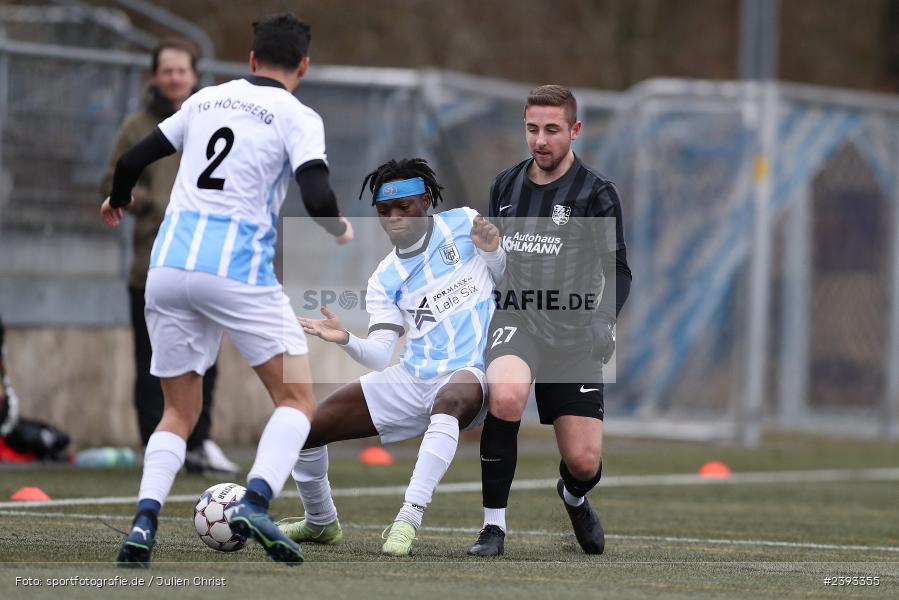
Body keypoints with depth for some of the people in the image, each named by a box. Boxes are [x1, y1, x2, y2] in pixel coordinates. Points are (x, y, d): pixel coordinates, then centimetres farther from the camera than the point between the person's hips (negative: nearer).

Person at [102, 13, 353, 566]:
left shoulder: (207, 100, 15)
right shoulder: (297, 117, 0)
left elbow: (133, 159, 18)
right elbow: (317, 198, -14)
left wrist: (119, 199, 40)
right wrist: (341, 231, 8)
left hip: (168, 266, 5)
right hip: (238, 270, -5)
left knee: (180, 412, 14)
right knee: (298, 400, 5)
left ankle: (143, 523, -6)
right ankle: (255, 504, -18)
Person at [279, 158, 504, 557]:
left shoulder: (462, 225, 2)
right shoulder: (385, 280, 8)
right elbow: (381, 355, -1)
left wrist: (492, 248, -12)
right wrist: (346, 341, -22)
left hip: (471, 374, -5)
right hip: (409, 384, 5)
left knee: (450, 399, -43)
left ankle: (408, 520, -45)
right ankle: (320, 523, 26)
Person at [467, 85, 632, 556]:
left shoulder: (596, 193, -3)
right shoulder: (505, 186, 8)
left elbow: (617, 272, -3)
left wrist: (604, 319, -20)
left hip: (573, 333, -1)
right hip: (516, 320, 1)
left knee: (584, 462, -4)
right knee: (505, 396, -34)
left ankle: (573, 497, 38)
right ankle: (493, 524, -22)